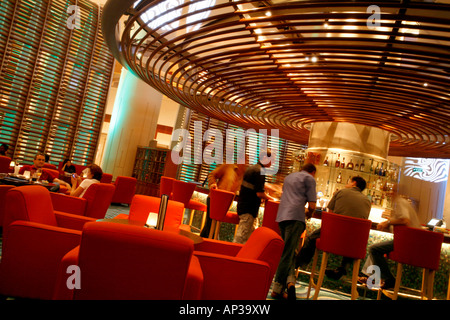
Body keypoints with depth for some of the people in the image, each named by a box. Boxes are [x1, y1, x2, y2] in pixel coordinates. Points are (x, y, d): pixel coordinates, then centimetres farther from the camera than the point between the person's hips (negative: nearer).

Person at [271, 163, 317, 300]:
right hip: (295, 217, -6)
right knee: (288, 253, -7)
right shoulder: (310, 178, 7)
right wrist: (308, 214, 20)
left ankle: (290, 280, -1)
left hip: (281, 215, 6)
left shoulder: (289, 177, 27)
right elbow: (312, 206, -1)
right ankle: (277, 288, -10)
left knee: (287, 251, 12)